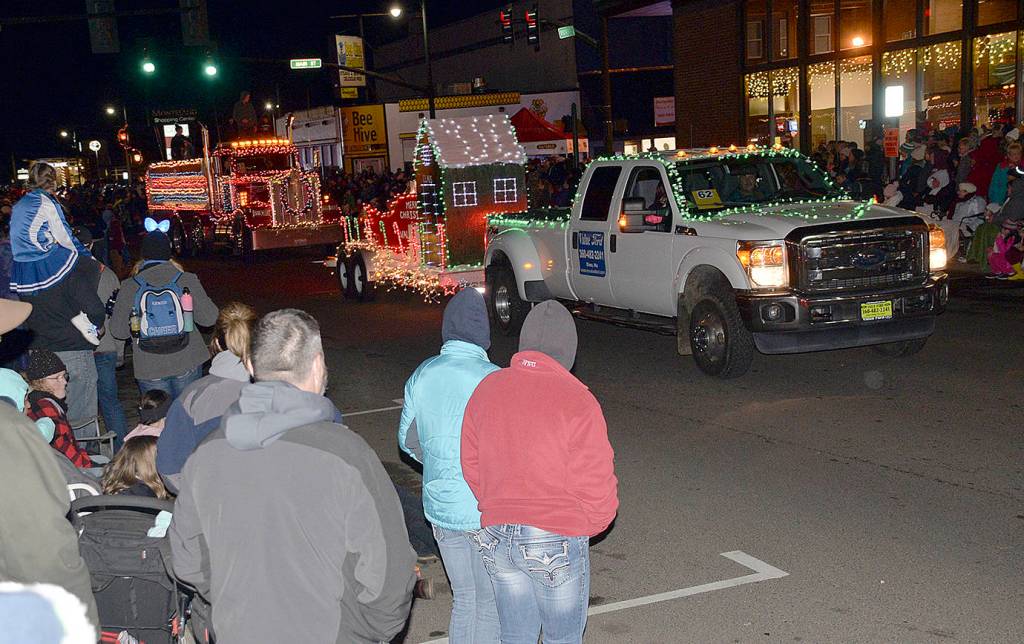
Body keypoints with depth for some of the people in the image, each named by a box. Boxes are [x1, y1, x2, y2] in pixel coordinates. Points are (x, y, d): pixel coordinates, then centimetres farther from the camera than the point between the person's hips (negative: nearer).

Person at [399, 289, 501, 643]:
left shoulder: (421, 376, -2)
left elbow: (408, 441, 8)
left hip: (440, 508, 5)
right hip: (488, 513, -5)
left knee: (463, 599, 21)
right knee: (490, 604, 11)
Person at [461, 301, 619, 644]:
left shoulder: (487, 388, 1)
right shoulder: (577, 401, -16)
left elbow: (470, 466, 8)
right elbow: (596, 484, -14)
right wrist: (590, 523, 6)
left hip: (497, 538, 5)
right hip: (558, 542, -5)